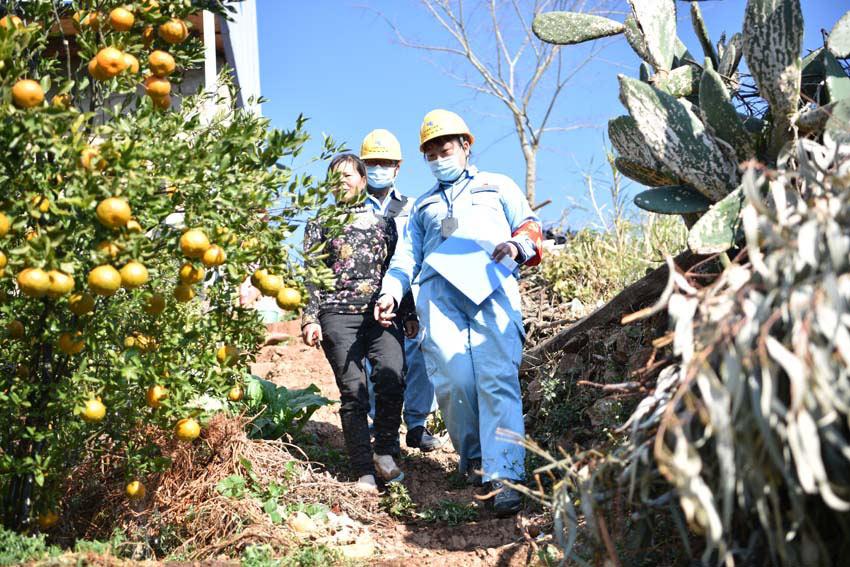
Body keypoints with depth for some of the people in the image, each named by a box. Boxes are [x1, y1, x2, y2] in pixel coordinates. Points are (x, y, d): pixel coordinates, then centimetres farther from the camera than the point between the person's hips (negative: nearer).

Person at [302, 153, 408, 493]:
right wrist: (309, 319, -3)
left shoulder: (383, 221, 20)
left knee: (392, 376, -20)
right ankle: (364, 470, 1)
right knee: (353, 391, -6)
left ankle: (384, 452, -2)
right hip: (338, 316, -1)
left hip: (382, 314, 2)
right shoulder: (320, 223, 14)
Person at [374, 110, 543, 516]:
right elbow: (407, 255, 26)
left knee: (498, 380, -19)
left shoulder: (497, 187, 27)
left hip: (492, 287, -3)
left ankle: (504, 477, -25)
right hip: (439, 292, 3)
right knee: (453, 382, -15)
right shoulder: (423, 206, 35)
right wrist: (390, 293, 7)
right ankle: (473, 459, 3)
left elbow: (531, 226, 17)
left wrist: (517, 245, -7)